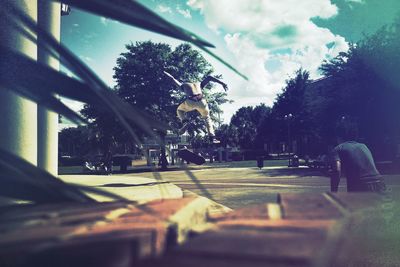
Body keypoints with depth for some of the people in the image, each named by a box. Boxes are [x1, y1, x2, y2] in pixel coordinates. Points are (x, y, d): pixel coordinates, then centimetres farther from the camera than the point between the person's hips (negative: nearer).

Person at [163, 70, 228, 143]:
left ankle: (185, 122, 1)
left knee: (179, 110, 31)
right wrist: (222, 83, 24)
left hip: (190, 102, -1)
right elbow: (209, 77, 27)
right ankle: (212, 137, 13)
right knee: (207, 118, 27)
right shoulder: (199, 84, 36)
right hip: (201, 102, 1)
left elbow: (174, 79, 41)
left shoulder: (184, 85, 34)